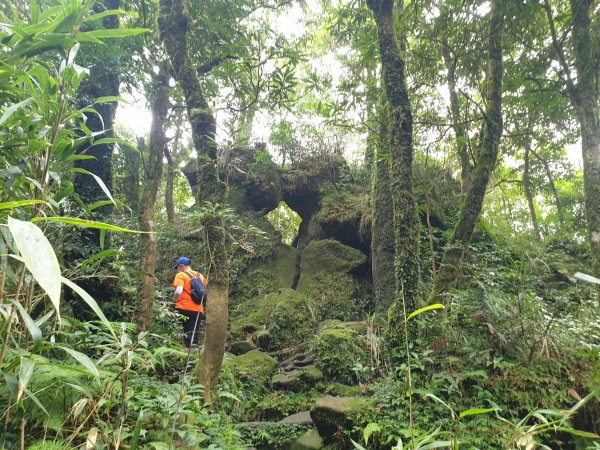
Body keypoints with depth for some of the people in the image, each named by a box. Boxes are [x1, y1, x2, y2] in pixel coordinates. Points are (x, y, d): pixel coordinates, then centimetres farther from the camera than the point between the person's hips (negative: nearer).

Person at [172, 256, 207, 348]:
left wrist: (175, 300, 2)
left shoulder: (181, 275, -1)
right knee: (193, 338, 7)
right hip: (198, 310, 5)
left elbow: (178, 292, -15)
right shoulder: (201, 276, 16)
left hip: (184, 309, -5)